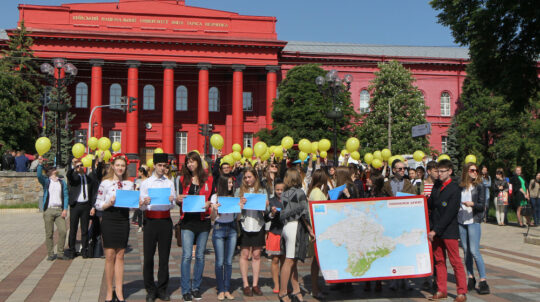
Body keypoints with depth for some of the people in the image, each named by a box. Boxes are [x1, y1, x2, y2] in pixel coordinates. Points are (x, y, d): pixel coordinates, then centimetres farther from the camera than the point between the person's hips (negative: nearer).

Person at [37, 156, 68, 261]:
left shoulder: (62, 182, 15)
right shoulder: (46, 181, 9)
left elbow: (66, 196, 9)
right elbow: (39, 175, -12)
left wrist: (65, 209, -2)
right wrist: (40, 164, -24)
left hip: (59, 210, 2)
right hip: (48, 210, -1)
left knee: (62, 231, -8)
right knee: (49, 233, 1)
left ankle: (60, 253, 4)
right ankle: (50, 254, 9)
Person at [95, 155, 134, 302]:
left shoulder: (129, 184, 10)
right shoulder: (105, 183, -1)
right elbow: (98, 204, 0)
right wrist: (109, 203, -19)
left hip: (123, 220, 3)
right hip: (109, 220, -3)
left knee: (120, 256, 6)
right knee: (110, 256, 0)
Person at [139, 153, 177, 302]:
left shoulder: (170, 183, 10)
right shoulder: (146, 183, 5)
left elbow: (173, 206, 8)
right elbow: (141, 207, 1)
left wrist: (171, 200, -14)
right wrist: (144, 203, -21)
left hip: (165, 221, 2)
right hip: (150, 221, -1)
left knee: (164, 256, 4)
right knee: (148, 257, -1)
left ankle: (162, 289, 14)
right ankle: (150, 290, 9)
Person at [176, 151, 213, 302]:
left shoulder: (208, 179, 5)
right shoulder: (183, 179, 7)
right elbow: (180, 199, 9)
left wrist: (209, 203, -13)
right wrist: (179, 199, -13)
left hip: (203, 220, 1)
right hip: (188, 221, 0)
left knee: (200, 255, 8)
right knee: (187, 255, -6)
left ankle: (196, 287, 20)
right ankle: (186, 290, 2)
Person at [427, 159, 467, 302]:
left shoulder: (455, 188, -11)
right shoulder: (436, 186, 11)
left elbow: (450, 213, -15)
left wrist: (435, 230, -17)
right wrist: (426, 199, -6)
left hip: (449, 231, -6)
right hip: (435, 231, 7)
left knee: (455, 261, -1)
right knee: (439, 260, 10)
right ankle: (441, 290, 18)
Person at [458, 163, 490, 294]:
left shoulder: (480, 186, 0)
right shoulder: (461, 186, 9)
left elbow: (482, 205, -6)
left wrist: (472, 204, -23)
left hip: (474, 221, -4)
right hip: (461, 221, 4)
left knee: (474, 251, -11)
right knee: (466, 251, 6)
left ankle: (483, 281, -5)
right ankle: (471, 278, 16)